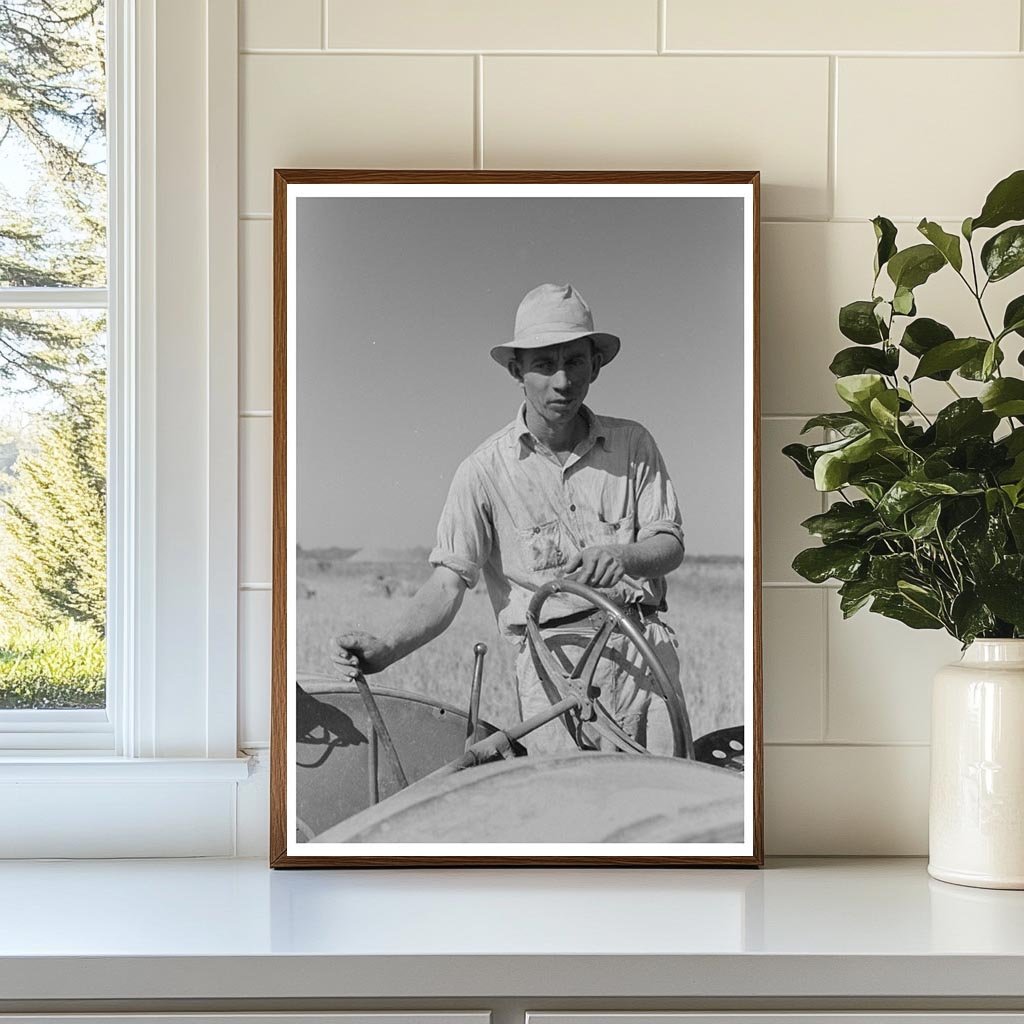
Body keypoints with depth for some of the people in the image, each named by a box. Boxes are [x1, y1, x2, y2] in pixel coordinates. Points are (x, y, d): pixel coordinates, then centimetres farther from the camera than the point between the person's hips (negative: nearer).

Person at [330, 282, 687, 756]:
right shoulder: (485, 469, 1)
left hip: (646, 647, 2)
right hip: (554, 658, -2)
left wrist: (622, 557, -17)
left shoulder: (632, 444, 9)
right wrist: (385, 649, -21)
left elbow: (670, 543, 7)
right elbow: (449, 580, -4)